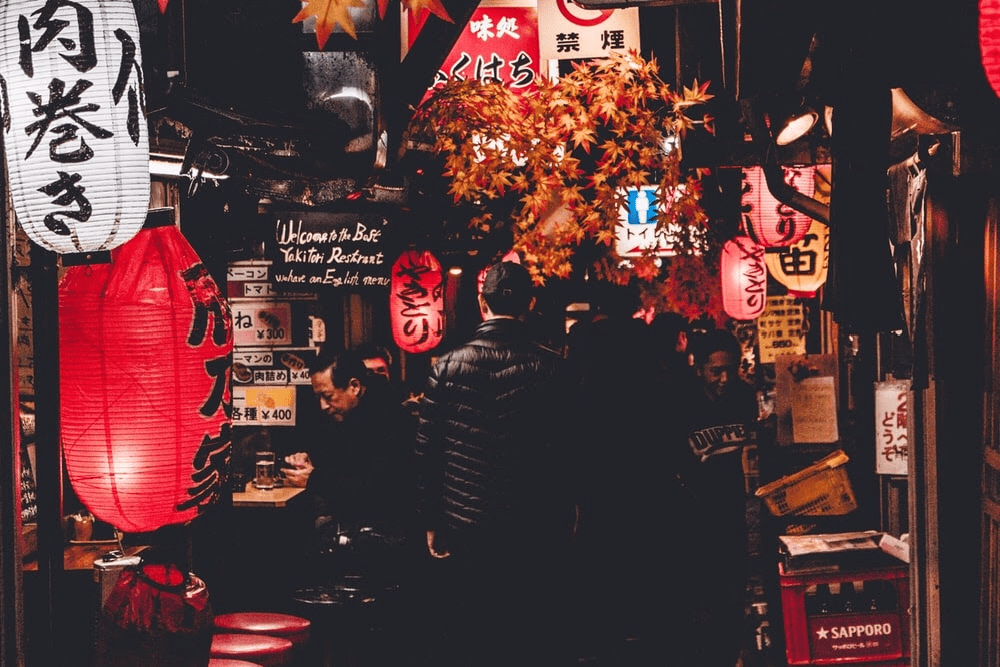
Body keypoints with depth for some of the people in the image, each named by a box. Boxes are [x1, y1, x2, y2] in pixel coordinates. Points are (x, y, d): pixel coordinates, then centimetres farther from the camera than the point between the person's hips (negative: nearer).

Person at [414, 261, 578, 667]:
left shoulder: (448, 367, -3)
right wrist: (563, 520, 4)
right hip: (534, 530, -1)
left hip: (465, 530, 1)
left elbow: (427, 452, -2)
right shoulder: (551, 368, -7)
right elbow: (565, 451, -6)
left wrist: (430, 523, 7)